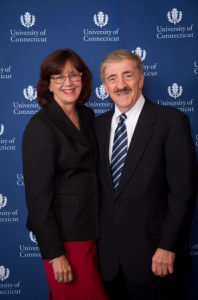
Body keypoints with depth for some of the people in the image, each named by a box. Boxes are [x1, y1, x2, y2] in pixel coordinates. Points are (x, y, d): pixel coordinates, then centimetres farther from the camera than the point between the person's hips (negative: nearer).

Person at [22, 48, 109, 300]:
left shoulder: (87, 115, 6)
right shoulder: (40, 126, -16)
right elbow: (38, 194, -17)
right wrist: (54, 254, -16)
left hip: (88, 227, 7)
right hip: (64, 234, -6)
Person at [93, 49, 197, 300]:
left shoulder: (171, 121, -8)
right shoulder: (99, 125, 8)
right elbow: (99, 186, 11)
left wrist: (168, 247, -14)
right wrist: (96, 237, 6)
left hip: (154, 254, -4)